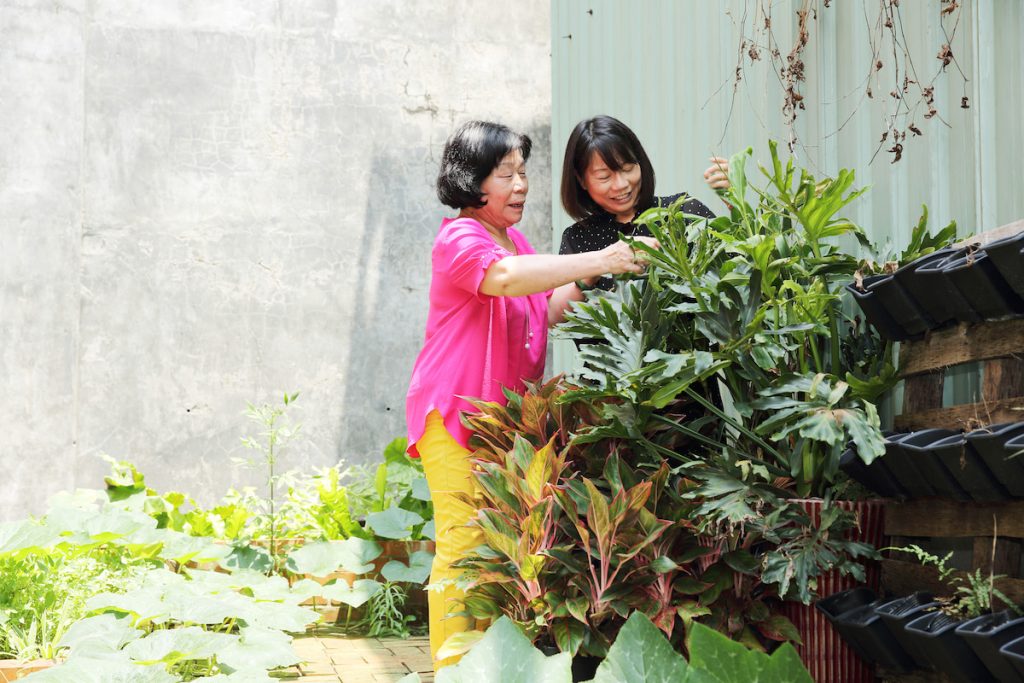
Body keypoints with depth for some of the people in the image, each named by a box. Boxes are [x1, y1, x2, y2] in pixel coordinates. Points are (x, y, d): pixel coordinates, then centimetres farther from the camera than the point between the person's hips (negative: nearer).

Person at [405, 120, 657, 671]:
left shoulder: (516, 240, 19)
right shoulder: (459, 239, -11)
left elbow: (542, 312, 22)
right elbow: (504, 277, -32)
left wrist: (590, 278, 4)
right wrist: (594, 260, -38)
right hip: (456, 415, -8)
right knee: (465, 544, -11)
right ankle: (453, 667, -7)